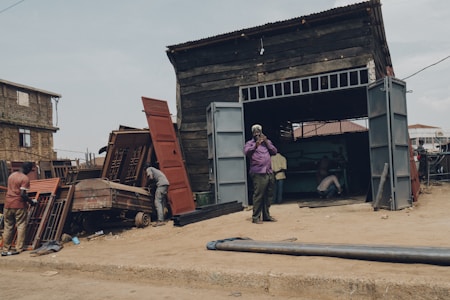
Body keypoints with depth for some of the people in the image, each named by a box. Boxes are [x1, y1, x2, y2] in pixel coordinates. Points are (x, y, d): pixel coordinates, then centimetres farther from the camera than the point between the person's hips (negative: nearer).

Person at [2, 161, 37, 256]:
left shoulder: (11, 175, 12)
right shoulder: (25, 178, -12)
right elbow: (23, 194, -20)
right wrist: (31, 202, -5)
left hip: (8, 205, 7)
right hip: (19, 205, -6)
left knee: (8, 227, 11)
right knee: (21, 226, 4)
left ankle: (5, 249, 13)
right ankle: (19, 248, 3)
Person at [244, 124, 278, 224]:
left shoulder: (267, 142, 22)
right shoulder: (250, 143, 8)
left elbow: (274, 151, 9)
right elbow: (246, 152, -12)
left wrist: (266, 142, -2)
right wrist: (256, 145, -27)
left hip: (269, 173, 5)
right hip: (258, 173, -5)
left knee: (268, 195, 8)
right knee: (258, 195, -9)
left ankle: (266, 215, 18)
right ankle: (255, 217, -4)